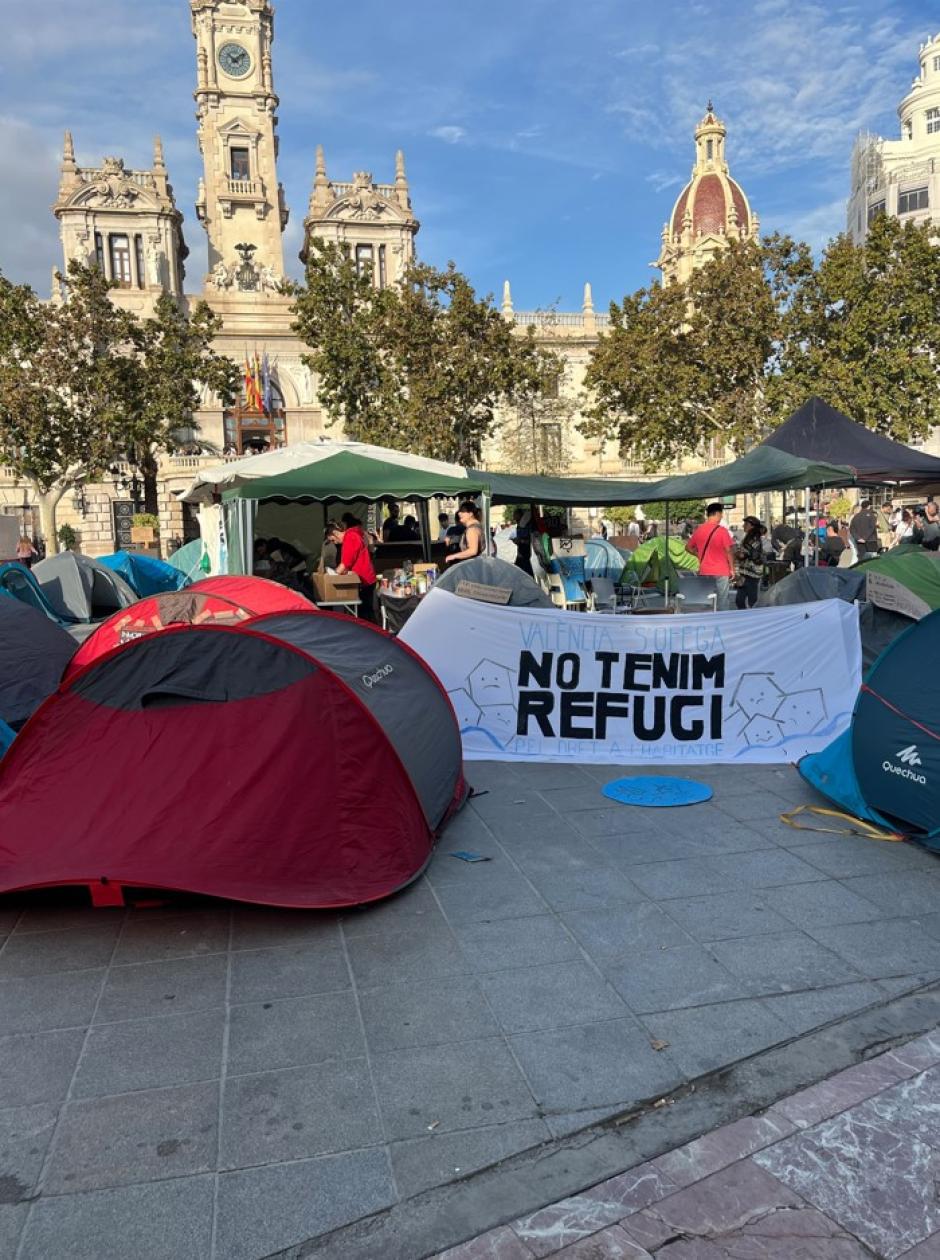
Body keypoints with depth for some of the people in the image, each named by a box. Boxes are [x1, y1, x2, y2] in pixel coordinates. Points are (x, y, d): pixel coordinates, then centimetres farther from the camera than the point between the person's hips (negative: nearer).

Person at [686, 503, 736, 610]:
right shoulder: (721, 530, -12)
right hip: (721, 571, -4)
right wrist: (732, 568, -1)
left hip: (704, 571, 5)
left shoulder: (699, 530, 2)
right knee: (722, 599, 3)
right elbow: (729, 551, -11)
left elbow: (688, 547, 11)